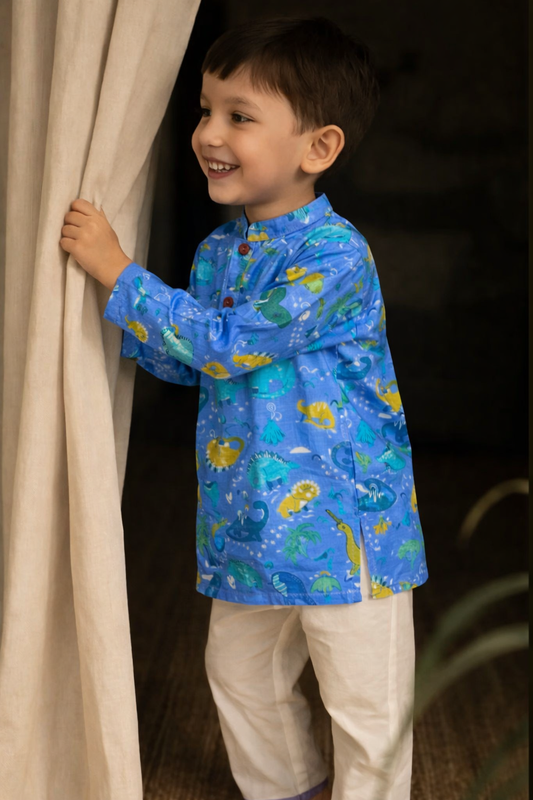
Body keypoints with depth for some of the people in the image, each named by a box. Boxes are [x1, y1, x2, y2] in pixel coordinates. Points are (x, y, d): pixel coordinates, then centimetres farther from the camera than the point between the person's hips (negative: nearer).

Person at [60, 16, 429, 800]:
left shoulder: (334, 255, -21)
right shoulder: (217, 251, 5)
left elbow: (226, 343, -24)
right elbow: (187, 363, 16)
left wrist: (119, 272, -20)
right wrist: (117, 319, 4)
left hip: (345, 524, -8)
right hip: (248, 520, 8)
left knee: (364, 703, 6)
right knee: (241, 674, 24)